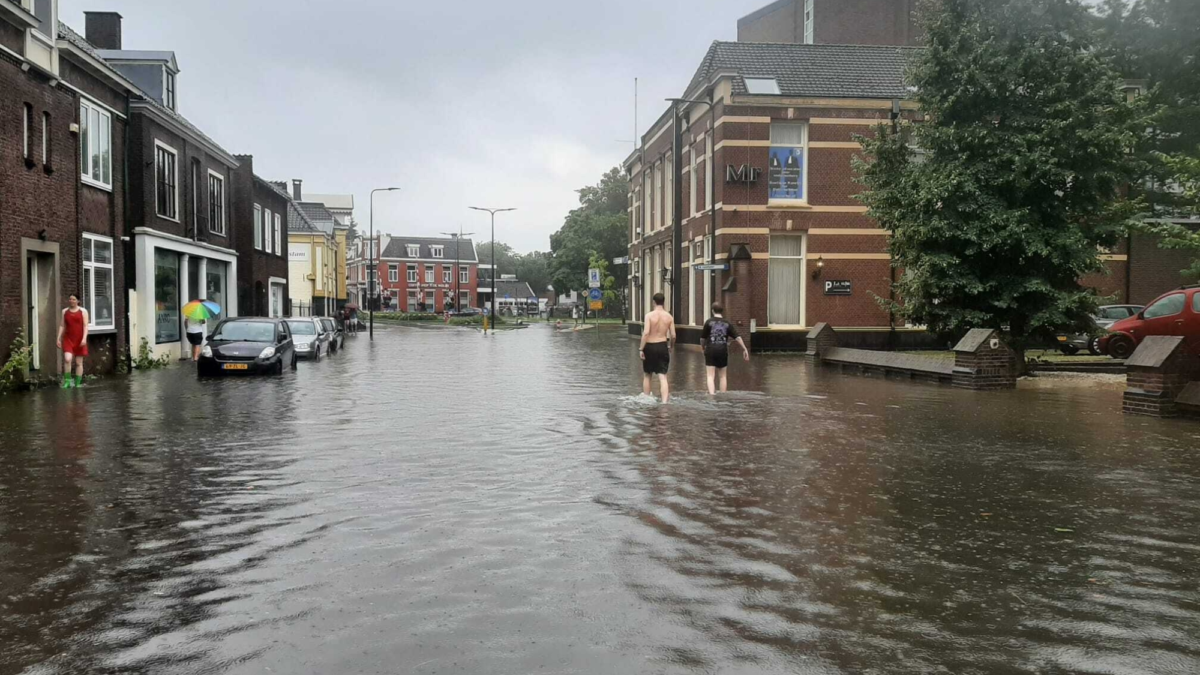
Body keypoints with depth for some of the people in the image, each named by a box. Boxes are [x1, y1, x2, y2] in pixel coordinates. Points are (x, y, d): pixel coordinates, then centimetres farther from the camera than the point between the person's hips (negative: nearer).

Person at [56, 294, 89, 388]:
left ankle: (77, 384, 9)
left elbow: (85, 326, -3)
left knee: (79, 362, 3)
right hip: (68, 339, 1)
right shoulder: (64, 311, 11)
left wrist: (84, 338, -14)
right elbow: (62, 326, 11)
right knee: (67, 359, -18)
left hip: (79, 340, -1)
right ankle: (67, 380, -7)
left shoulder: (83, 311, 3)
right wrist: (59, 339, 4)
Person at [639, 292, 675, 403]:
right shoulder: (669, 316, 0)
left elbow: (646, 333, -18)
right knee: (663, 376, 0)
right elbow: (673, 335, 0)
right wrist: (670, 346, 19)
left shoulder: (649, 315, -10)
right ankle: (664, 401, -12)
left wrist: (641, 349, -13)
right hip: (663, 346, 2)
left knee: (647, 375, 16)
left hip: (650, 347, -2)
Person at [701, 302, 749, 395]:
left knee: (711, 376, -3)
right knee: (723, 376, 15)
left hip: (710, 351, -2)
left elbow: (702, 338, 0)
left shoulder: (709, 322, -3)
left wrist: (703, 347, 19)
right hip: (723, 351, 2)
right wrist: (744, 349, 4)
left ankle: (711, 395, -19)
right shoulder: (727, 324, 4)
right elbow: (737, 337, -1)